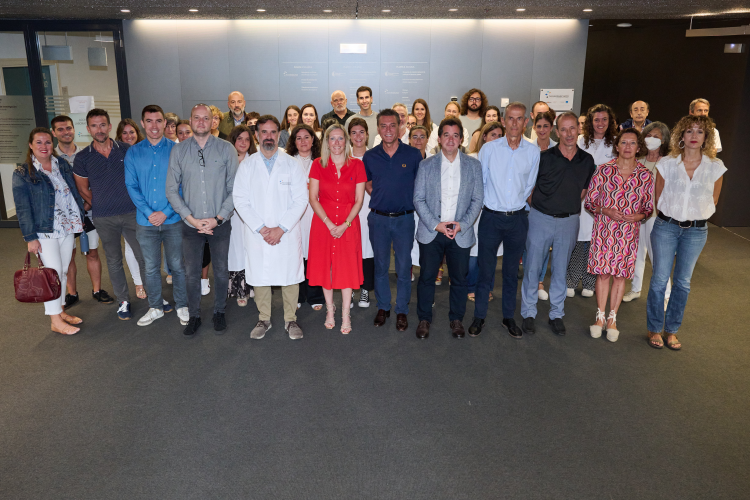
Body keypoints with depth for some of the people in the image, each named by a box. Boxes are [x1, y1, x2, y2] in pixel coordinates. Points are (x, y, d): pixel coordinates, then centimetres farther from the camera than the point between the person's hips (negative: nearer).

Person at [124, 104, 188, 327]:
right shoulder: (133, 153, 3)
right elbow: (131, 186, 0)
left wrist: (165, 212, -14)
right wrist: (149, 213, -12)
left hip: (172, 220, -2)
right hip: (146, 221, 2)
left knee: (177, 266, 7)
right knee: (151, 268, 12)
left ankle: (182, 306, 23)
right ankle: (155, 308, 27)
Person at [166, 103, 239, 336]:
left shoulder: (226, 149, -3)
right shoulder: (178, 150, 1)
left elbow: (235, 189, -4)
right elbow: (171, 190, 1)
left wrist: (218, 218, -11)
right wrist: (192, 219, -8)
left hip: (220, 224, -1)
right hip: (191, 225, 1)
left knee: (221, 271, 10)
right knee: (191, 273, 9)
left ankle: (219, 312, 29)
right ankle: (194, 316, 26)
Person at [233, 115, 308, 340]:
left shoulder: (291, 164, 3)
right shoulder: (247, 165, 5)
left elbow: (301, 199, -3)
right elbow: (241, 201, -1)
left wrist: (281, 228, -11)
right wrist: (261, 228, -11)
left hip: (287, 233, -1)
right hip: (256, 234, 1)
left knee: (290, 276, 3)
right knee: (259, 278, 7)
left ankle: (290, 319, 19)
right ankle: (264, 319, 23)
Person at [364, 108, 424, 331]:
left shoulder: (413, 154, -3)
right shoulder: (370, 156, 2)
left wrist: (411, 202, 1)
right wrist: (380, 198, 7)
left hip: (404, 218, -1)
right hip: (378, 218, 2)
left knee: (404, 267, 5)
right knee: (380, 266, 11)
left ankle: (402, 311, 19)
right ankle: (383, 307, 26)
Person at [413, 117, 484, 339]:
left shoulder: (473, 165, 4)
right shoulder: (426, 165, 2)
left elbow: (477, 200, 2)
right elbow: (418, 199, -1)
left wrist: (462, 224, -11)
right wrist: (436, 225, -12)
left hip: (461, 233, 1)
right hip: (431, 232, 0)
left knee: (459, 279, 9)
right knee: (427, 277, 6)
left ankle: (456, 319, 27)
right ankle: (424, 319, 23)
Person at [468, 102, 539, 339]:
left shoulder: (533, 152, 1)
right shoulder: (489, 149, -3)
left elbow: (530, 186, 9)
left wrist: (518, 205, 8)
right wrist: (484, 204, 3)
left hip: (518, 219, 2)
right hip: (491, 217, -1)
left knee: (512, 271, 12)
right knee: (485, 270, 4)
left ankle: (509, 317, 25)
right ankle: (479, 317, 17)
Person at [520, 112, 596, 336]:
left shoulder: (587, 161, 2)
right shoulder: (544, 157, -6)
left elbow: (584, 189, 16)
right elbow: (529, 186, 4)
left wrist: (571, 206, 9)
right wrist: (536, 208, 2)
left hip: (569, 221, 2)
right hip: (540, 218, -2)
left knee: (560, 269, 11)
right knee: (532, 266, 3)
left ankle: (557, 314, 24)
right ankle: (528, 313, 16)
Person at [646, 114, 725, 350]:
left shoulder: (715, 167, -1)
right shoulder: (666, 163, -2)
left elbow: (713, 200, 10)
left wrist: (695, 218, 9)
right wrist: (669, 217, 8)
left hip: (696, 231, 1)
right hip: (666, 227, -1)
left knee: (683, 282, 9)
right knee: (659, 279, 1)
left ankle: (671, 330, 22)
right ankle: (654, 329, 15)